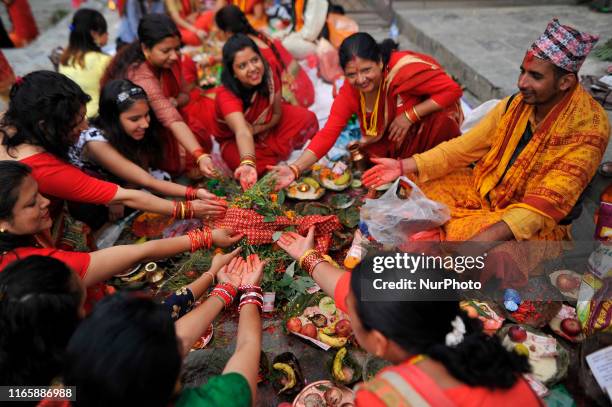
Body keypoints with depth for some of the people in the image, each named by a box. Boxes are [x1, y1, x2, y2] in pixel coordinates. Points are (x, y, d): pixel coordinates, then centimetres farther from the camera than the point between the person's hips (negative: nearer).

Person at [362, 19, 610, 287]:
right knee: (417, 186, -4)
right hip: (484, 192, 6)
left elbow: (545, 204, -28)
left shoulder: (588, 129, -22)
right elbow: (465, 147, -3)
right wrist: (404, 167, -12)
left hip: (537, 224, -6)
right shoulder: (515, 105, -5)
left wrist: (487, 237, -40)